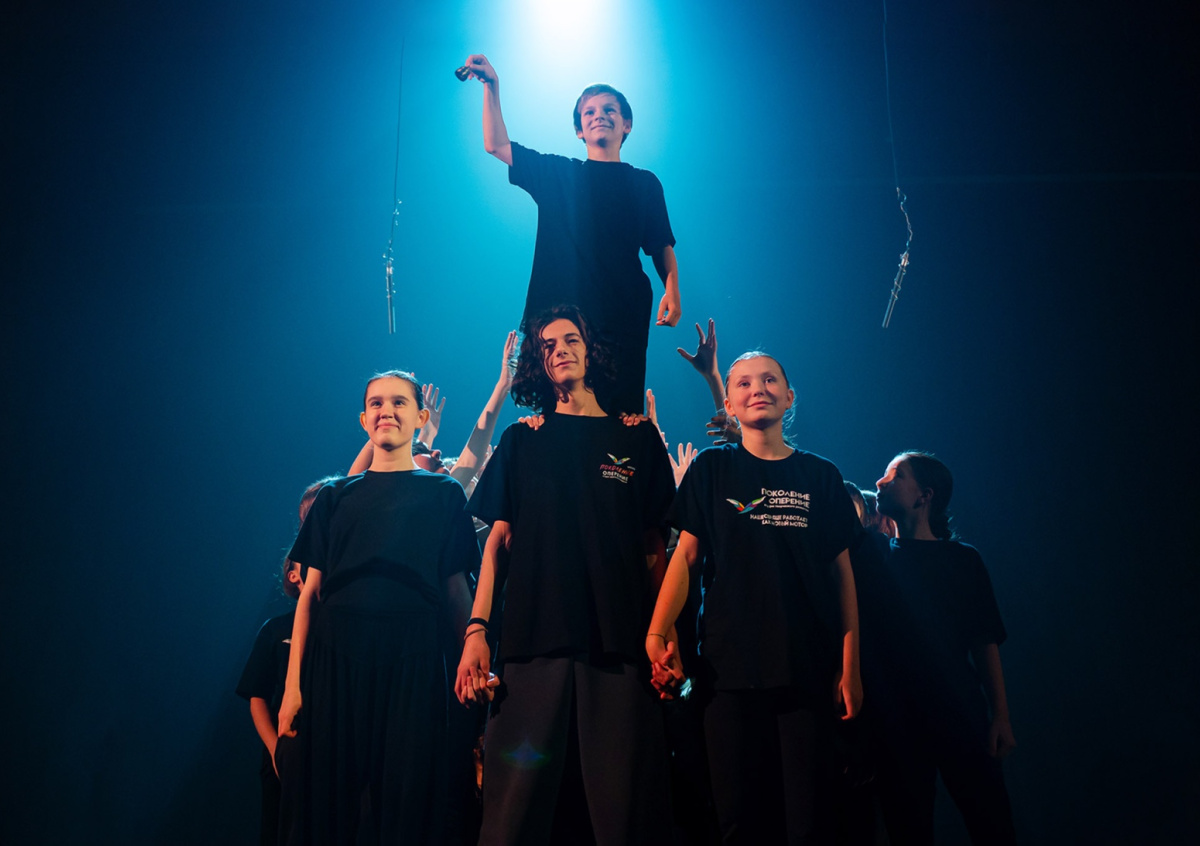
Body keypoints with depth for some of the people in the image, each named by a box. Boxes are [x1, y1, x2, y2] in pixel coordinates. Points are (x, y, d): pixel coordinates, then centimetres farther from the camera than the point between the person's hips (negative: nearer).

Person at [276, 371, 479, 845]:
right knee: (331, 798, 3)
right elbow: (310, 593, 9)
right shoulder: (336, 497, 13)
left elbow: (456, 589, 7)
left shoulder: (443, 494, 10)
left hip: (412, 661, -1)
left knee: (407, 798, -1)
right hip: (335, 658, 1)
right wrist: (293, 685, 1)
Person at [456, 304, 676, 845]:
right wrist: (477, 629, -2)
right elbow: (499, 542, 9)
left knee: (624, 802, -2)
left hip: (619, 645, 0)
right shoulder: (522, 441, 14)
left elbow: (654, 548, 9)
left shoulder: (637, 439, 12)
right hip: (533, 639, 1)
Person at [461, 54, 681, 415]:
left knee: (623, 420, -6)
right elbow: (496, 145, 12)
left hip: (623, 317, 0)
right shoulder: (557, 173, 15)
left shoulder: (644, 183, 14)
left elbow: (661, 246, 10)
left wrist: (672, 288, -6)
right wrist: (491, 87, 5)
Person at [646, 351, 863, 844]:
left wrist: (850, 665, 2)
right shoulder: (712, 469, 8)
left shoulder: (821, 476, 11)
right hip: (732, 669, -1)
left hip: (808, 672, 1)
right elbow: (686, 555, 0)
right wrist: (658, 632, -14)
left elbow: (842, 572, 9)